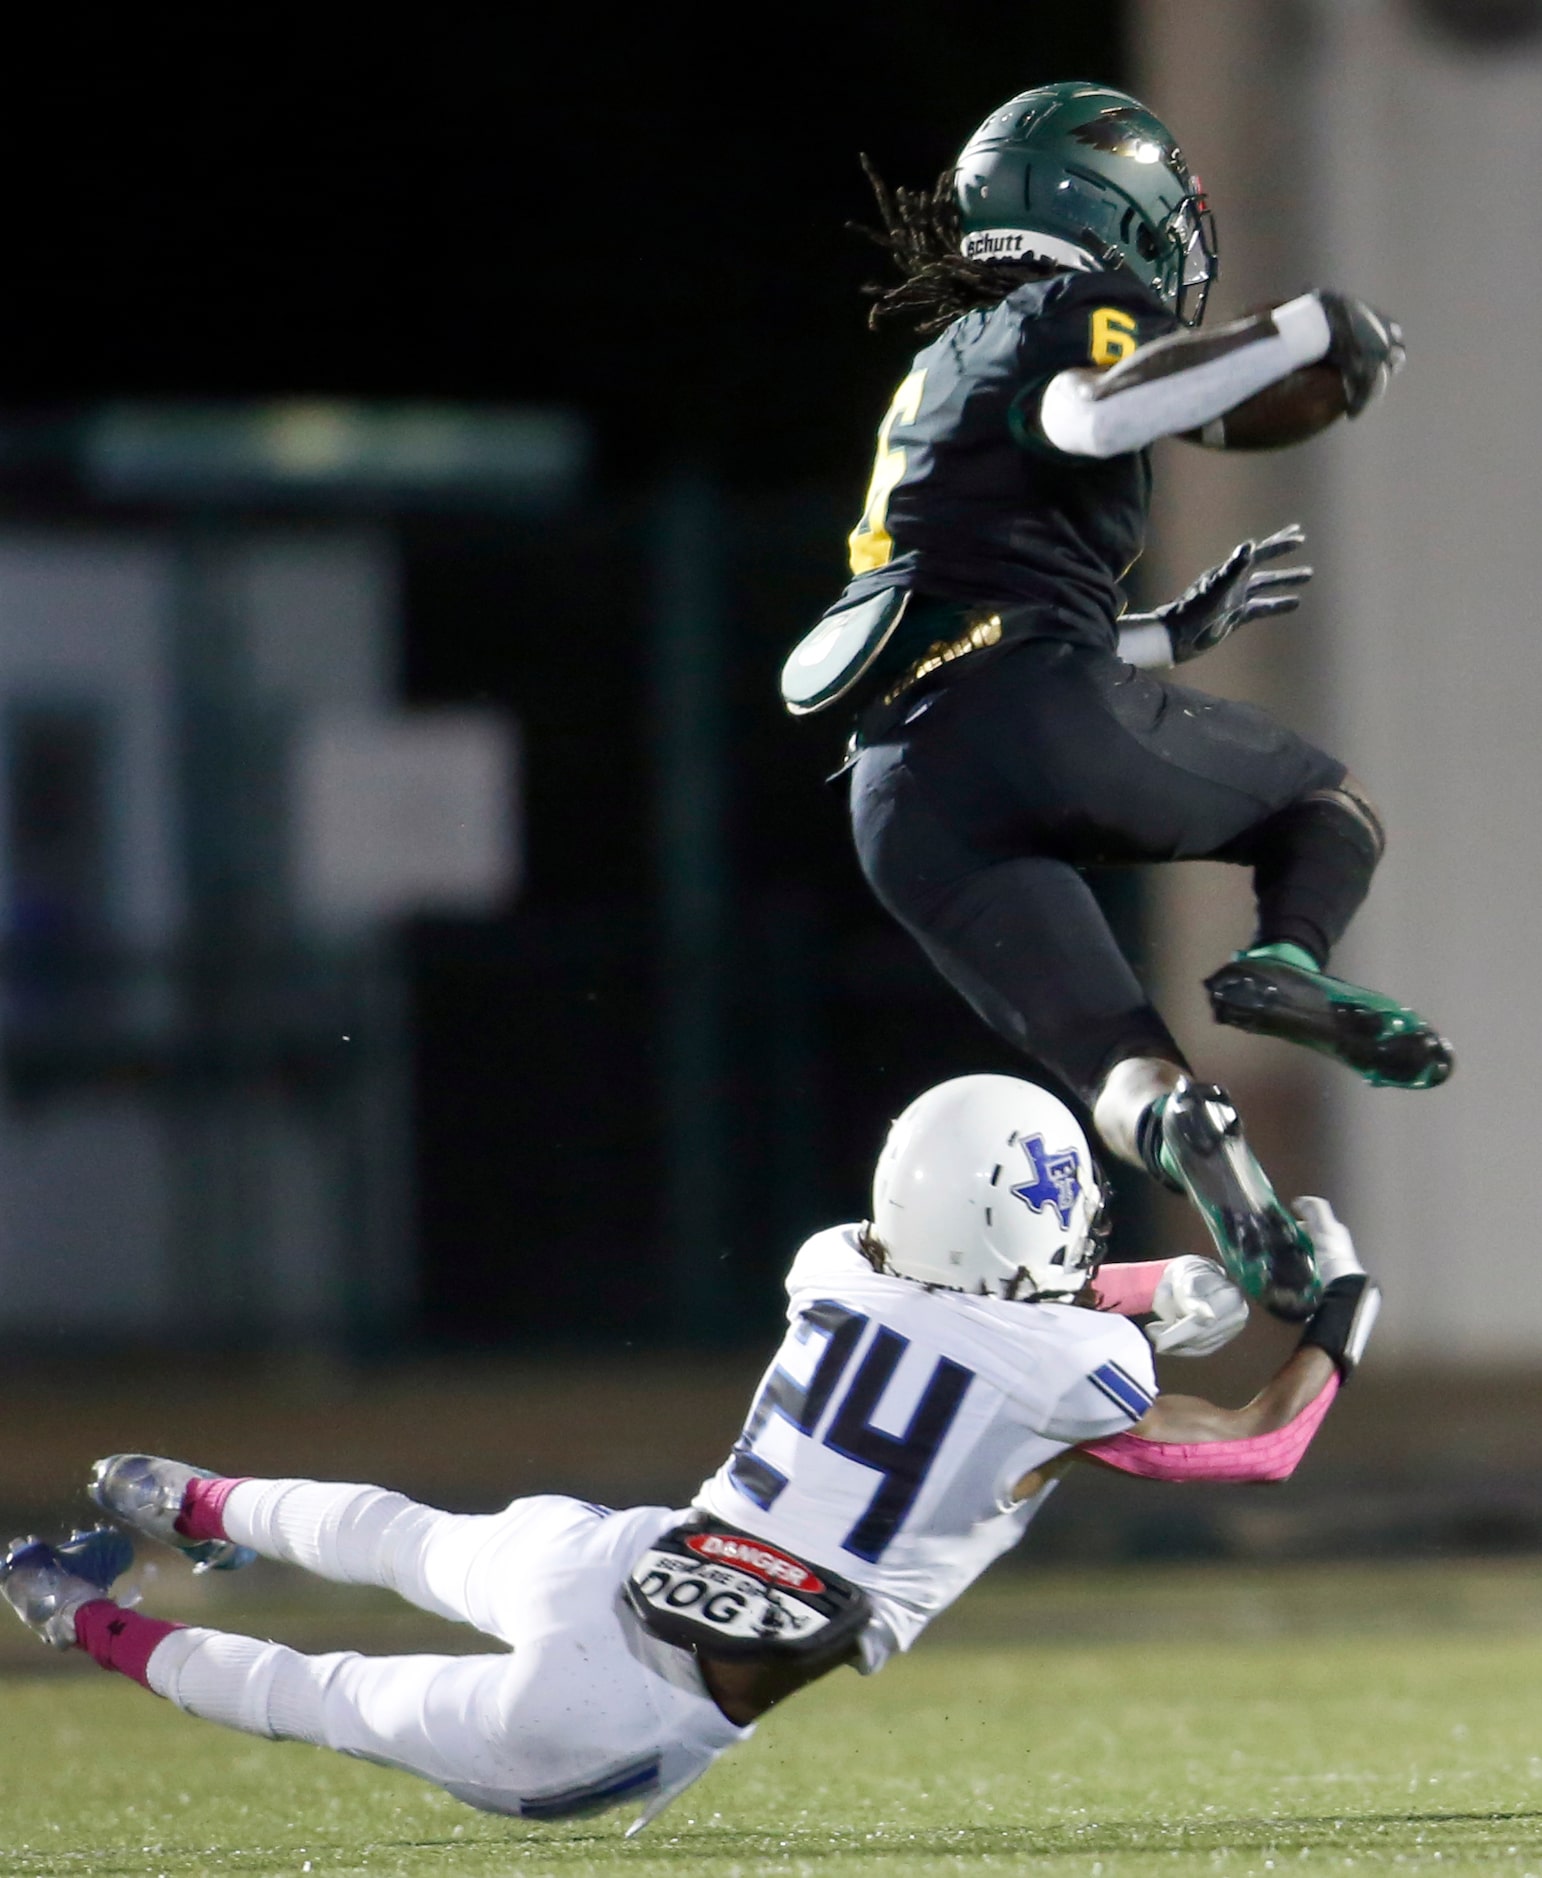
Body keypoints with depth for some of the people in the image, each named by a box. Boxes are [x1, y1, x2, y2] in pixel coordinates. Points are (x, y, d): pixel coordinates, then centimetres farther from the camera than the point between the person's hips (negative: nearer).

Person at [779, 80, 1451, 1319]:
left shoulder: (937, 378, 35)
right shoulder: (1070, 314, 8)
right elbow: (1096, 411, -18)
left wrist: (1182, 628, 42)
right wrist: (1308, 332, -9)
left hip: (903, 802, 6)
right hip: (1035, 716, -6)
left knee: (1124, 1067, -3)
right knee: (1332, 807, 17)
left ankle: (1184, 1130, -38)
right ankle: (1289, 960, -14)